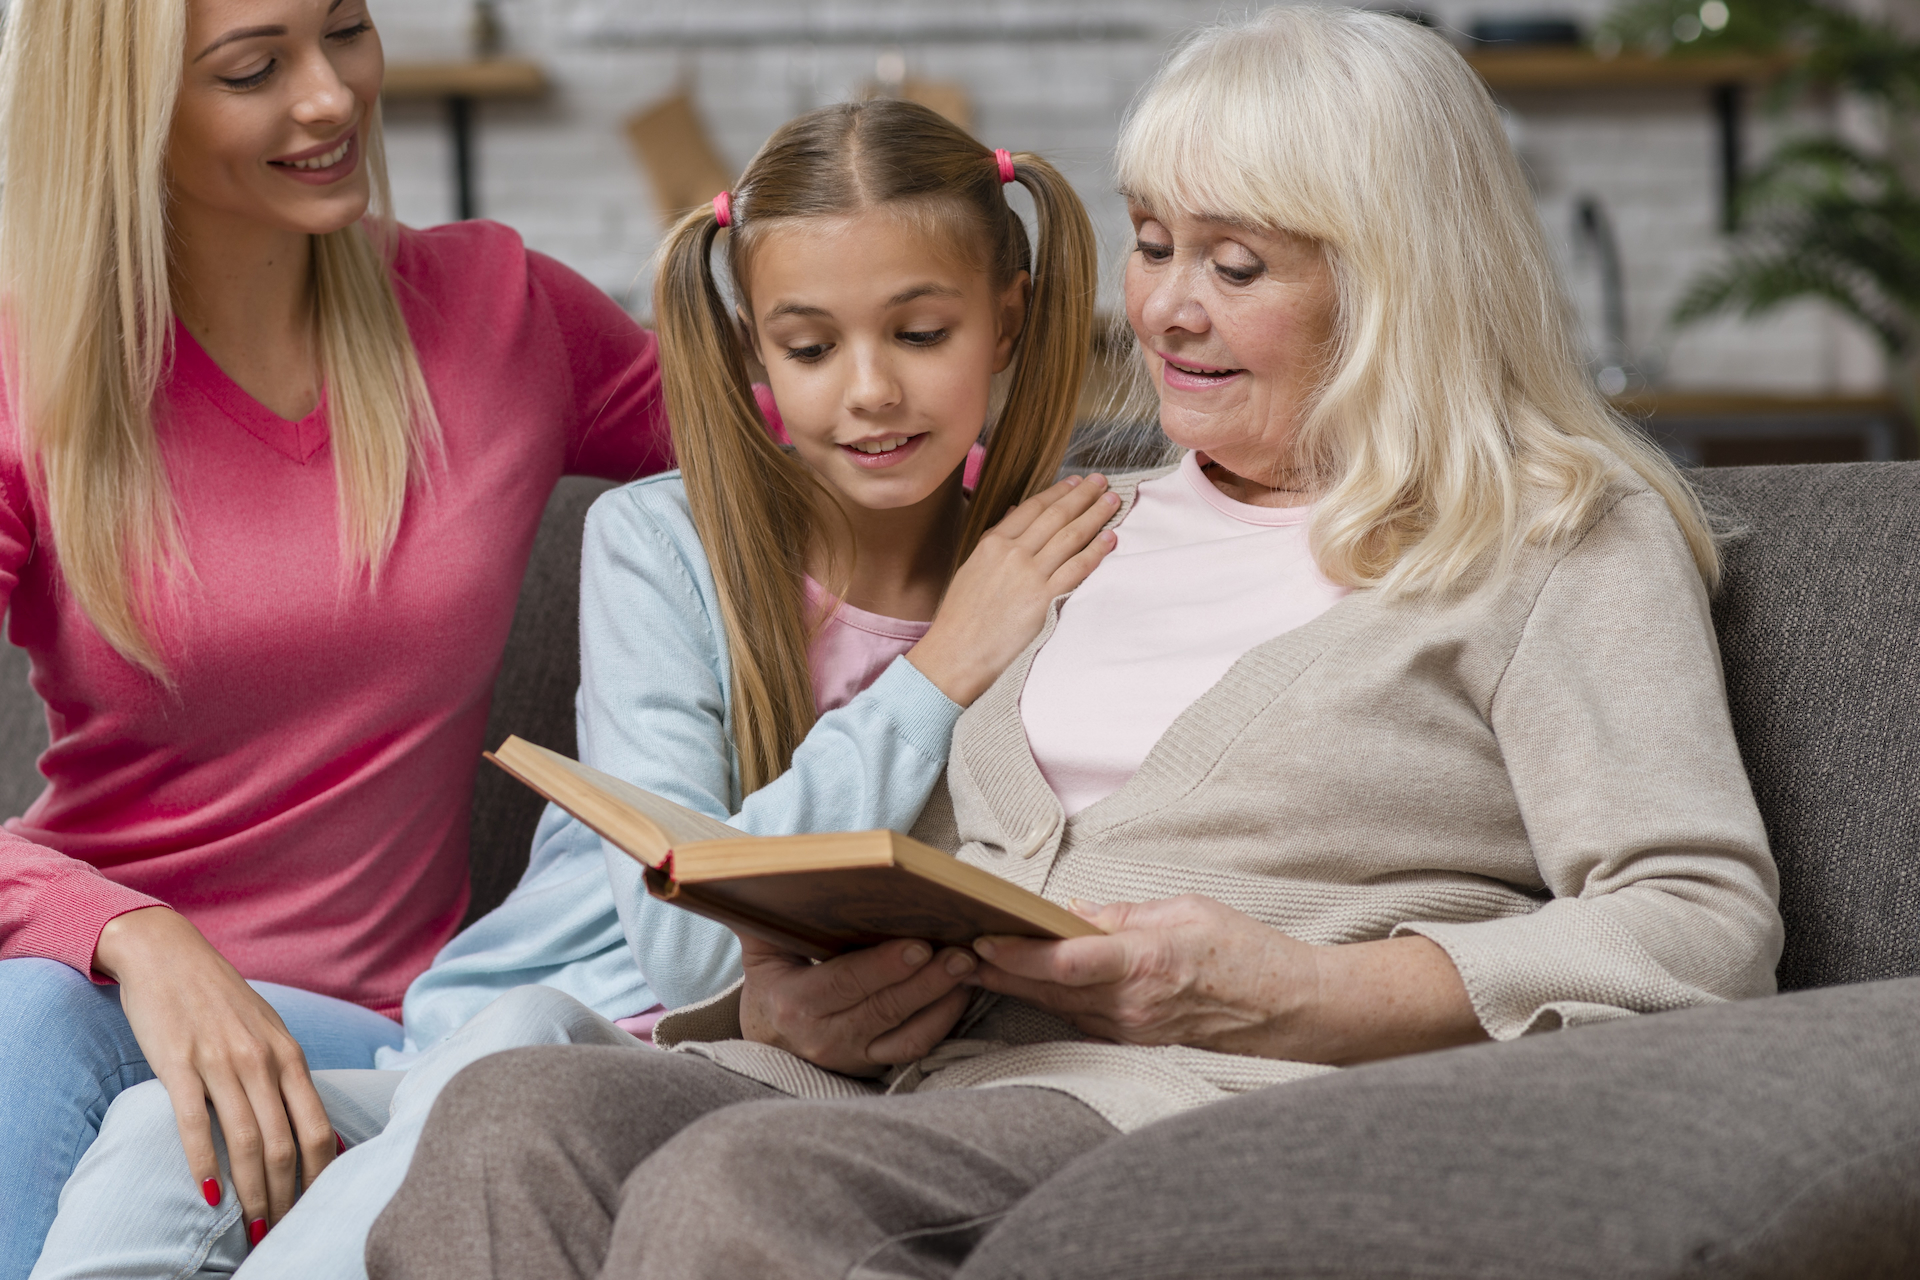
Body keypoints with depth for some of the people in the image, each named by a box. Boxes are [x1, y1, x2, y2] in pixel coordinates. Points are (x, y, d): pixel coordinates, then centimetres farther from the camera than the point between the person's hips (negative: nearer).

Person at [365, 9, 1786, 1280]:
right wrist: (788, 993, 0)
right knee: (513, 1121, -27)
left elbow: (1707, 927, -4)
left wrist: (1304, 997, -15)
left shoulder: (1563, 542, 9)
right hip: (926, 1077, 6)